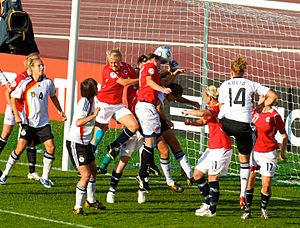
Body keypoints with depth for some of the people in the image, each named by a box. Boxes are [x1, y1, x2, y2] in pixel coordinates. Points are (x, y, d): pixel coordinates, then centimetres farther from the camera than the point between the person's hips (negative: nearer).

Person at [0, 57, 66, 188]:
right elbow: (13, 98, -2)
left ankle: (45, 177, 4)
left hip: (43, 122, 3)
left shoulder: (48, 82, 1)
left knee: (50, 147, -10)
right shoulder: (25, 83, -9)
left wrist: (59, 111, 20)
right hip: (28, 122, -3)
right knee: (20, 148, -9)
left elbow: (53, 96, 21)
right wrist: (16, 115, -12)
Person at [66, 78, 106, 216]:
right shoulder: (83, 103, -20)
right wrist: (93, 115, -40)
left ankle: (91, 200, 39)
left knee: (93, 171, 20)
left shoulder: (90, 101, 8)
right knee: (86, 175, -12)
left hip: (85, 142, 10)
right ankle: (77, 207, -5)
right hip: (75, 143, -10)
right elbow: (78, 122, -34)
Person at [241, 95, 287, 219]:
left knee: (266, 185, -6)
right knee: (249, 180, 0)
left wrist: (282, 152, 5)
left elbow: (284, 135, 1)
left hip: (268, 153, -4)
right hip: (253, 151, 4)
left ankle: (263, 208, 19)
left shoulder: (274, 115, -9)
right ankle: (247, 209, 12)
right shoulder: (254, 111, 5)